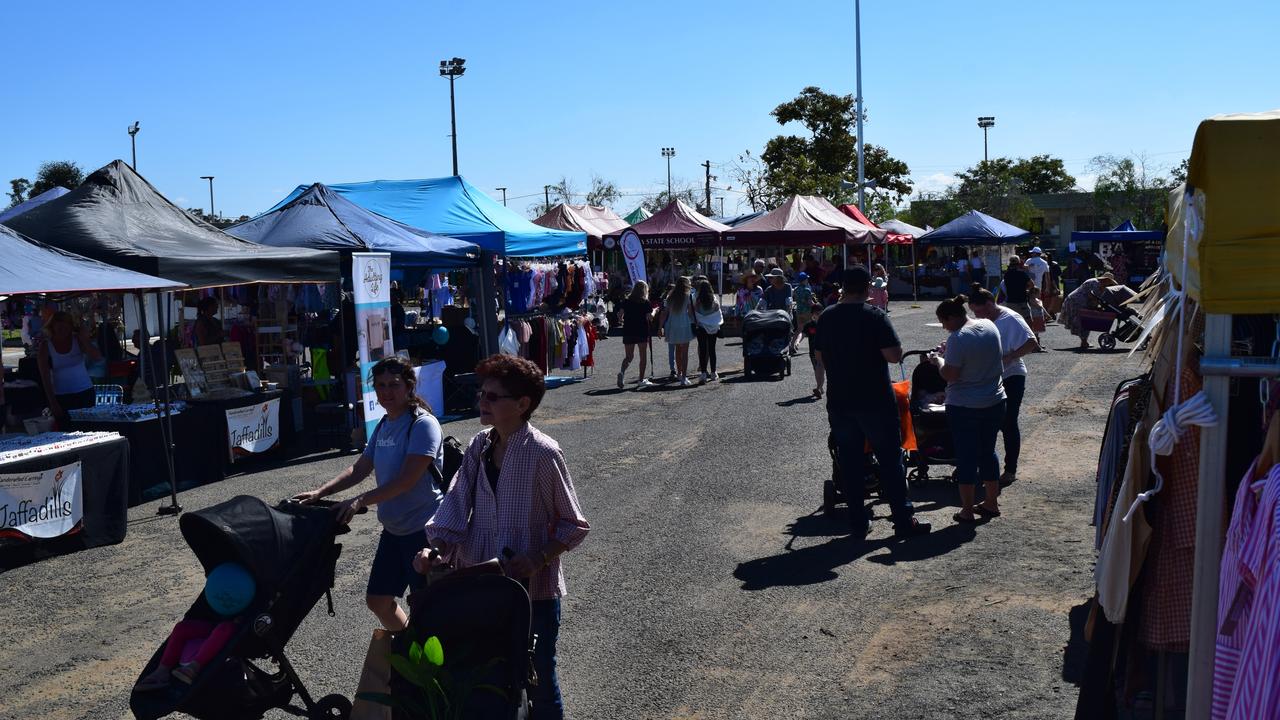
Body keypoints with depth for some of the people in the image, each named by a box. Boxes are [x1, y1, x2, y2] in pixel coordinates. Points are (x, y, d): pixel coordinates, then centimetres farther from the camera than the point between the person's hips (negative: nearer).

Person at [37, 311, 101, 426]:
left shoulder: (78, 339, -1)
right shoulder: (45, 346, -3)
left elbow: (97, 358, -11)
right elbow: (45, 377, -5)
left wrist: (85, 339, -19)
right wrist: (53, 403, -10)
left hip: (85, 392, 1)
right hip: (61, 397, -1)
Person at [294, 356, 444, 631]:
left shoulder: (423, 424, -17)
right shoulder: (383, 426, 9)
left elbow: (407, 480, -24)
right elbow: (360, 469, 12)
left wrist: (360, 501, -26)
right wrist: (321, 492, 0)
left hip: (423, 529, -9)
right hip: (394, 529, 9)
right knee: (377, 599, 17)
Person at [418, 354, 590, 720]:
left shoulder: (543, 453, -15)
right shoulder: (479, 447, 3)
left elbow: (575, 524, -9)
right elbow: (455, 508, -2)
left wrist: (538, 559, -22)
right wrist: (437, 550, -18)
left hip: (533, 588, -5)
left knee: (537, 680, 8)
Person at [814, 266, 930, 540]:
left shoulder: (827, 317, 2)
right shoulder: (875, 316, -12)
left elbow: (819, 356, 10)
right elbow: (895, 355, -15)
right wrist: (877, 350, 3)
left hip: (839, 402, 4)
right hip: (875, 401, -4)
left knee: (850, 463, 11)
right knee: (890, 460, 6)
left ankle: (858, 525, 15)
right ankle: (904, 522, 11)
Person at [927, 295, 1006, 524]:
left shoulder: (958, 338, -21)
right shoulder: (989, 326, 2)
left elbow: (949, 375, -19)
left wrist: (938, 360, -1)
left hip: (964, 407, -7)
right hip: (995, 402, 7)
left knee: (966, 456, 4)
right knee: (988, 452, 19)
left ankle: (967, 511, 10)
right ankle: (992, 503, 28)